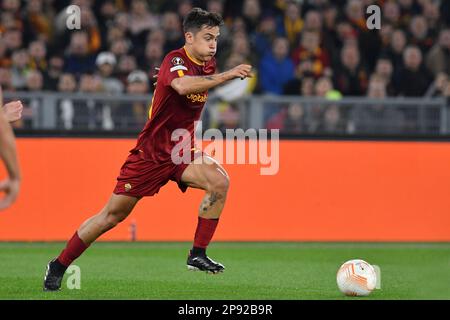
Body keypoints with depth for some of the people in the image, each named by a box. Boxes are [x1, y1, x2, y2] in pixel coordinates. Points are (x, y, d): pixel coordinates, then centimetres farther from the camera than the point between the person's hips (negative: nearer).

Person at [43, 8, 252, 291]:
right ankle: (58, 266, 16)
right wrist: (228, 75, -48)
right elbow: (183, 85, -45)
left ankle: (198, 254, -12)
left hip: (182, 151, 6)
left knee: (219, 181, -22)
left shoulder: (209, 65, 4)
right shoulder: (175, 60, -19)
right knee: (113, 215, 0)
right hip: (151, 152, -6)